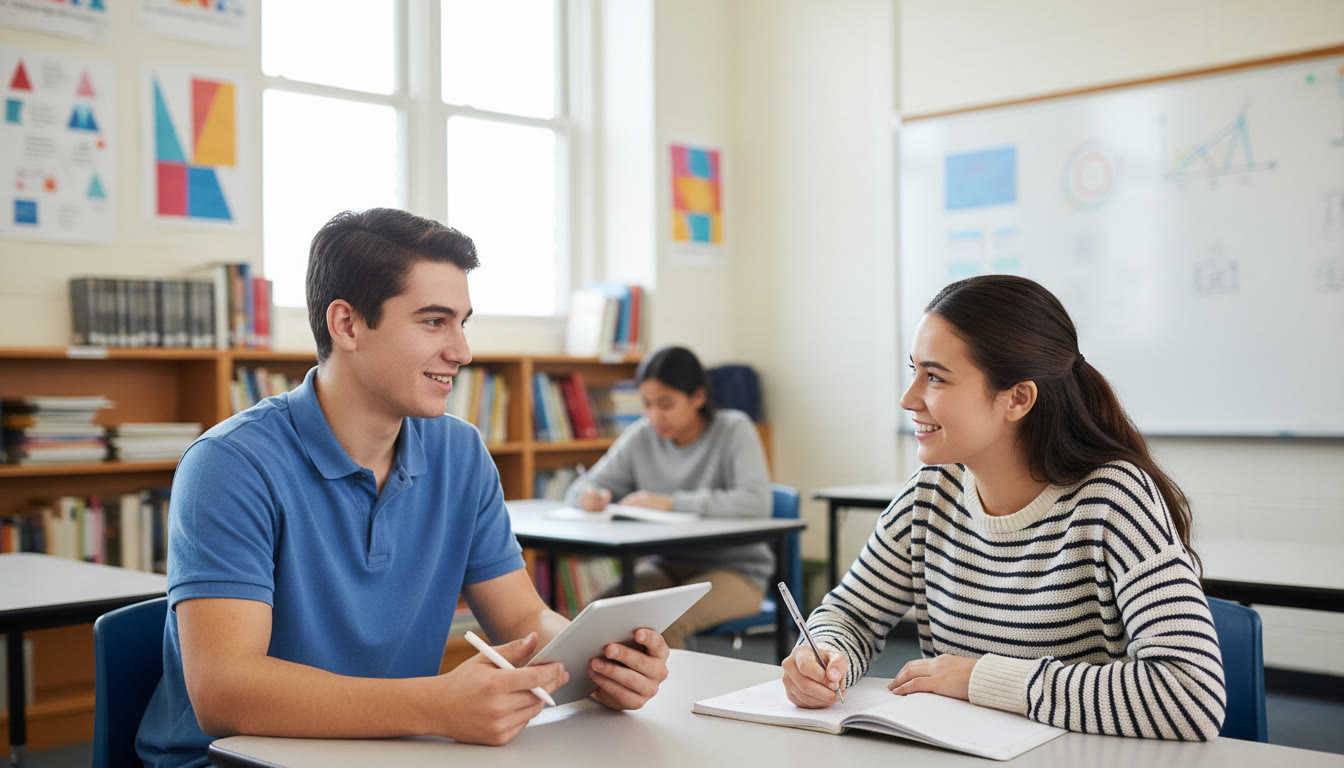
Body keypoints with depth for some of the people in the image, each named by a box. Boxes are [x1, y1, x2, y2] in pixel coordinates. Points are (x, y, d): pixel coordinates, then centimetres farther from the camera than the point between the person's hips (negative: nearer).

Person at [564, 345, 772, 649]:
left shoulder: (734, 430, -10)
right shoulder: (640, 436, 2)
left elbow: (757, 502, -25)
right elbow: (581, 489, 6)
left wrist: (671, 502, -30)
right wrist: (591, 496, -20)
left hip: (734, 570, -4)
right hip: (666, 566, 4)